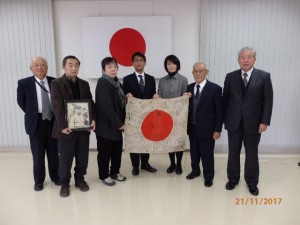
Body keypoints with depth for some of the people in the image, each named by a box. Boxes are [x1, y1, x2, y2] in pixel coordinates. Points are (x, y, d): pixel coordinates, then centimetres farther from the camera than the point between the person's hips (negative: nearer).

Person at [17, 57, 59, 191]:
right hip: (36, 122, -1)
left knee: (53, 152, 13)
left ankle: (55, 176, 29)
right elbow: (21, 102, 4)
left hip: (53, 121, 1)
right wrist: (32, 114, 5)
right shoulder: (24, 83, -5)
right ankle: (39, 180, 26)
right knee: (38, 154, 9)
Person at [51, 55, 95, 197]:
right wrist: (63, 125, -21)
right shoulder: (56, 84, -3)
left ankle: (80, 179, 30)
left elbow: (90, 103, 8)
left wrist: (93, 119, -7)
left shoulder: (84, 84, 11)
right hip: (66, 128, -4)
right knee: (65, 158, 7)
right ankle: (64, 183, 26)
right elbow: (57, 106, -12)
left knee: (82, 157, 12)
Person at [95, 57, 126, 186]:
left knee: (117, 150, 15)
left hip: (117, 124, 8)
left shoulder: (117, 83, 10)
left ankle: (115, 172, 32)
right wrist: (119, 123, -19)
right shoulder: (102, 84, -15)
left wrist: (121, 122, 3)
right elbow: (107, 107, -22)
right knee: (105, 152, 7)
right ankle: (104, 175, 23)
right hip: (105, 125, -7)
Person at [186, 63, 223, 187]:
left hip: (207, 128, -4)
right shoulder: (189, 88, 5)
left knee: (207, 154, 6)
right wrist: (186, 125, 1)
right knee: (194, 152, 17)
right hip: (192, 127, 4)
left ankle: (208, 177, 25)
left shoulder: (215, 88, -8)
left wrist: (218, 129, -11)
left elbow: (219, 111, -8)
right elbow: (187, 107, 7)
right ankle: (195, 171, 38)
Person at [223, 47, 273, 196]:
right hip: (234, 122, 2)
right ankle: (233, 179, 30)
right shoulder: (230, 77, 3)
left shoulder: (264, 76, -2)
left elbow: (268, 101, -4)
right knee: (233, 152, 11)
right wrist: (224, 118, 2)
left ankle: (252, 182, 29)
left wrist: (265, 121, -10)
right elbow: (225, 99, 5)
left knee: (252, 153, 11)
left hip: (253, 122, -1)